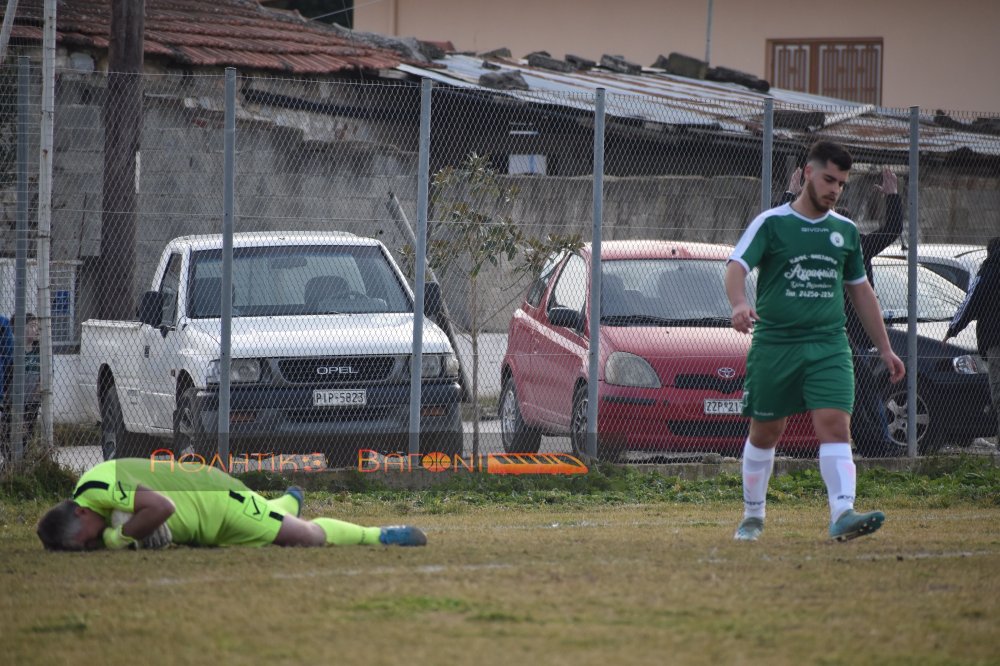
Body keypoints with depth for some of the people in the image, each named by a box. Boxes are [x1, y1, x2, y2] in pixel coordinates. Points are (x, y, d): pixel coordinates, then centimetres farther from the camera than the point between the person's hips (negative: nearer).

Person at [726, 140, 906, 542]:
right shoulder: (770, 223, 0)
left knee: (835, 426, -15)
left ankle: (843, 514, -25)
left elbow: (861, 291, 22)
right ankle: (753, 516, 23)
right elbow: (737, 267, -12)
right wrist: (739, 304, -35)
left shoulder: (845, 231, 13)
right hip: (773, 343, -2)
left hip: (829, 346, 2)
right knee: (765, 433, 7)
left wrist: (885, 349, 21)